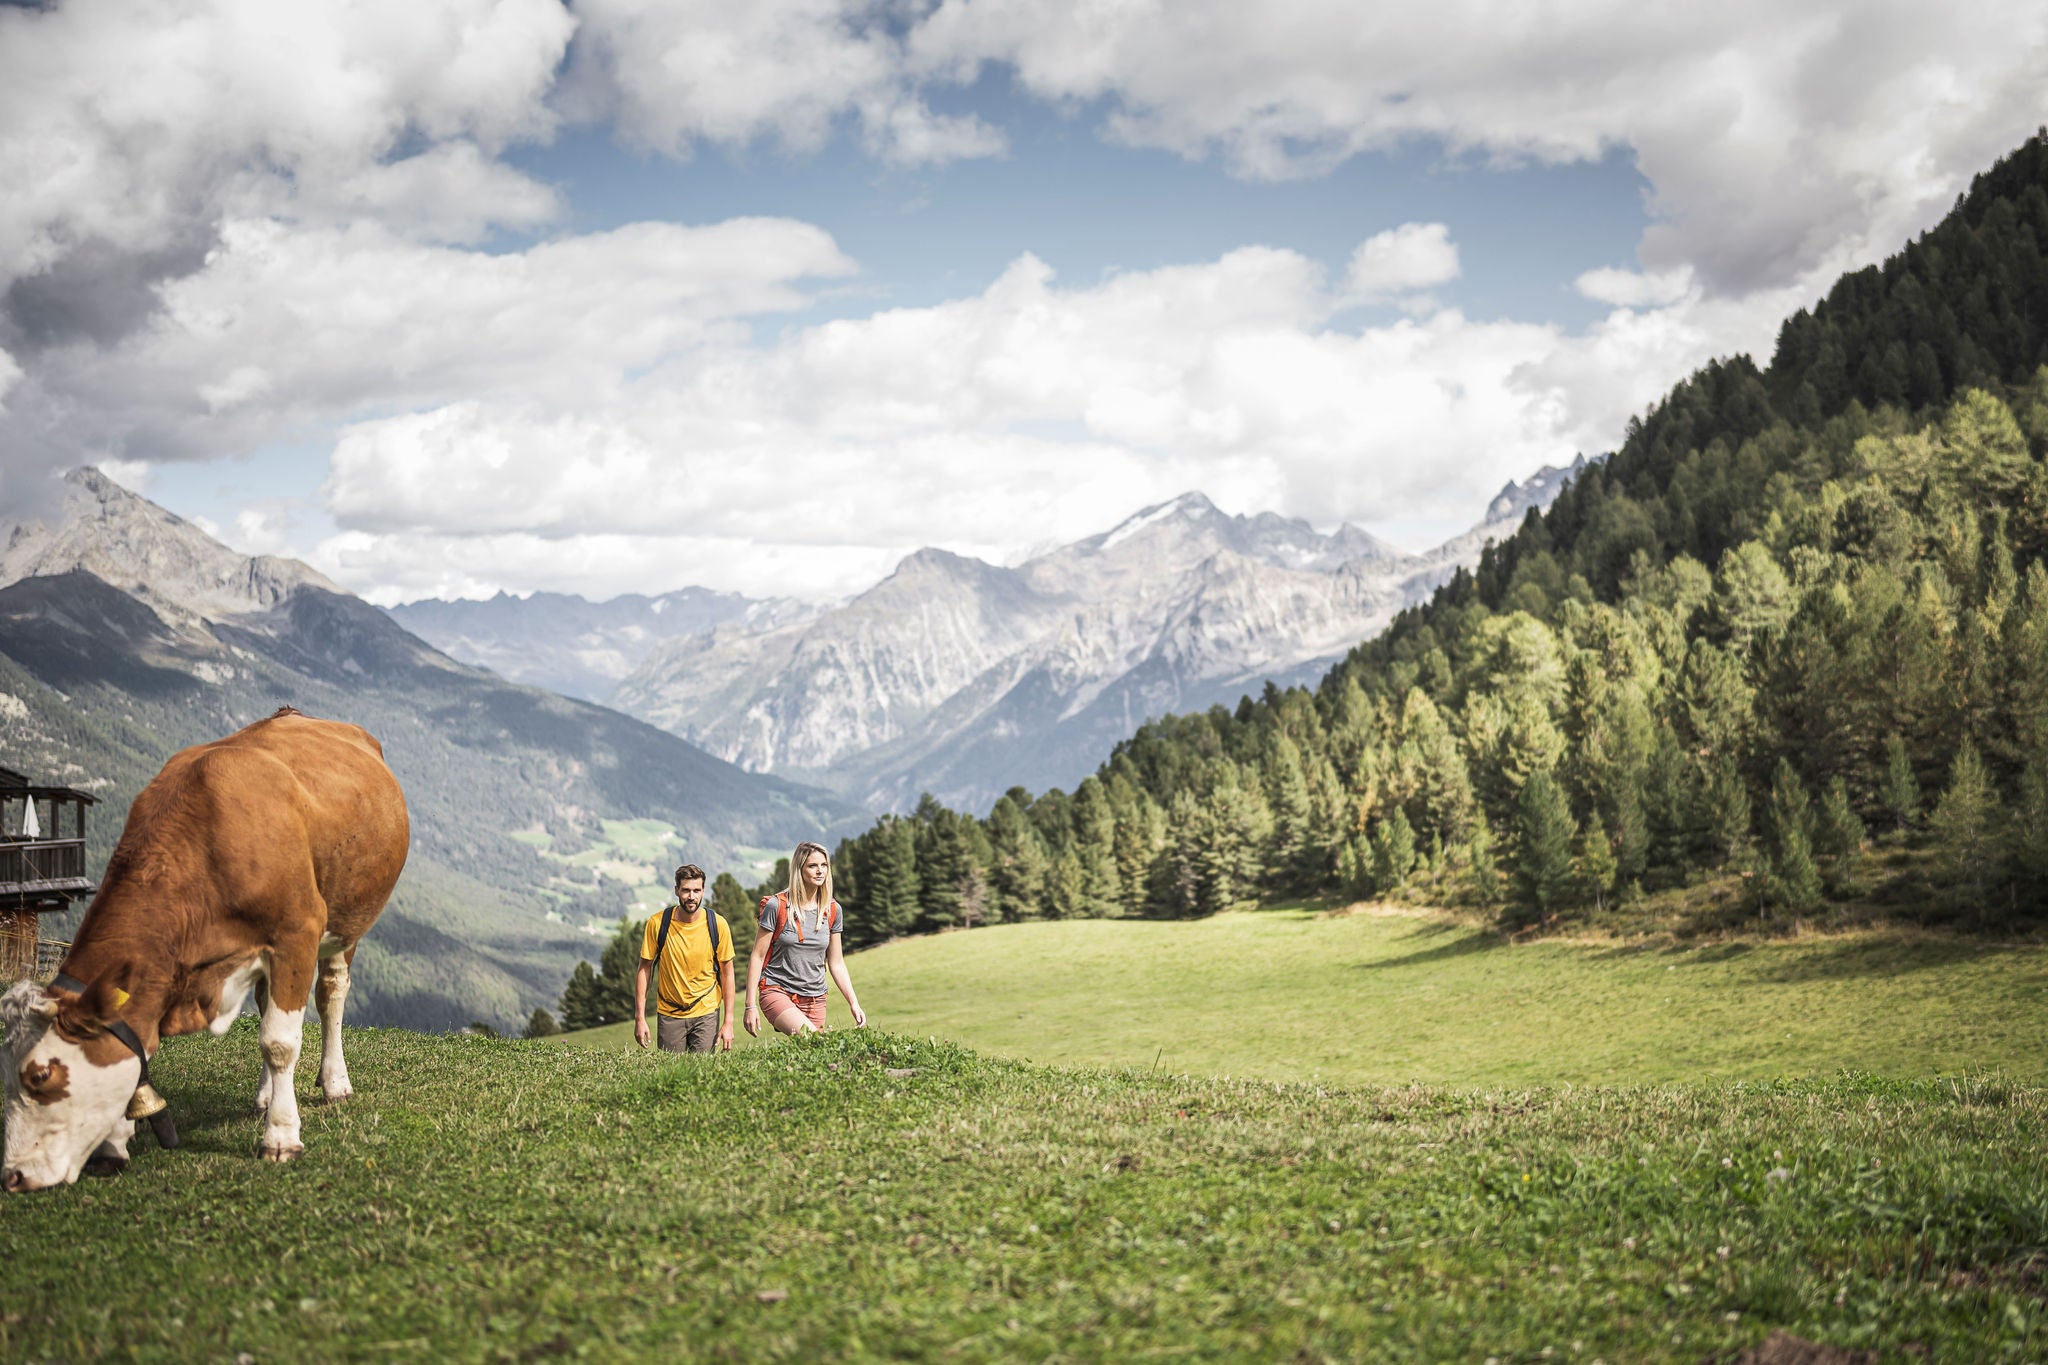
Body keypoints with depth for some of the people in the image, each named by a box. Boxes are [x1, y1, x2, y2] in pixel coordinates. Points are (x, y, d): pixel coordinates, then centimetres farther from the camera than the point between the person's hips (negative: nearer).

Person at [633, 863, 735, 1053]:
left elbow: (727, 973, -3)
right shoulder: (657, 923, -11)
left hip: (706, 1012, 0)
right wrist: (639, 1018, -6)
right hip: (669, 1014, 0)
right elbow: (644, 969, -3)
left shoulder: (717, 924, -10)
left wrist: (728, 1022, -5)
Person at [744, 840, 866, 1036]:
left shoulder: (833, 910, 7)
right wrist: (751, 1005, -8)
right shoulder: (777, 906, -7)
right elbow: (757, 957, -4)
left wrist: (854, 1004, 5)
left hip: (815, 999, 6)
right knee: (812, 1042, -30)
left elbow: (836, 963, 13)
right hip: (777, 991, -5)